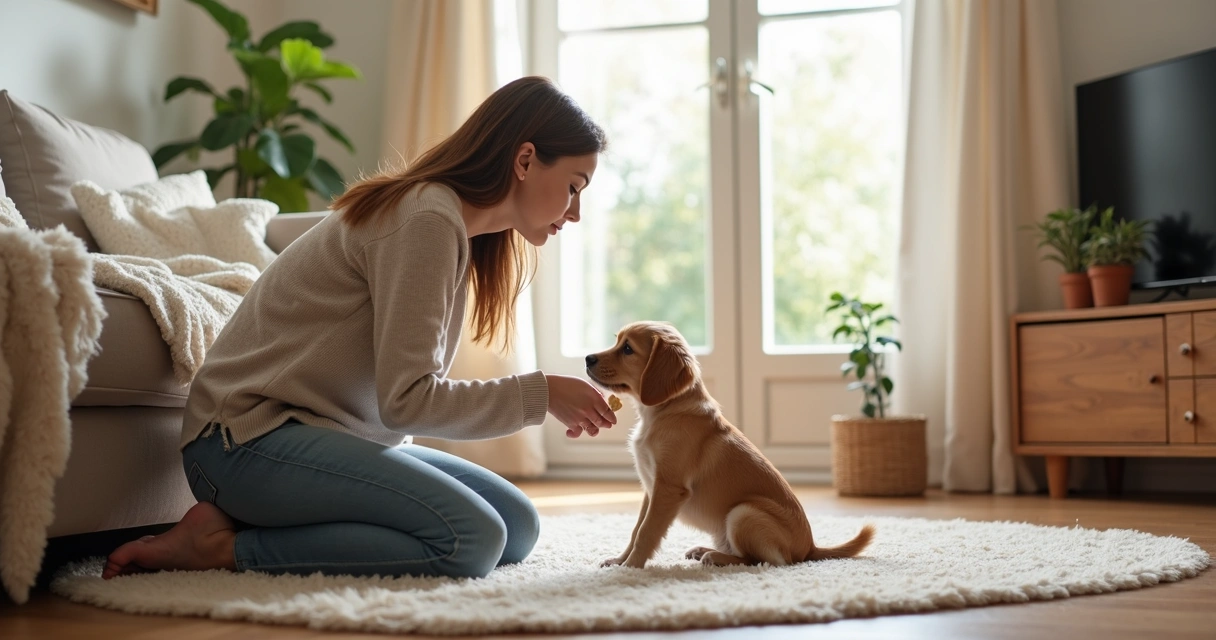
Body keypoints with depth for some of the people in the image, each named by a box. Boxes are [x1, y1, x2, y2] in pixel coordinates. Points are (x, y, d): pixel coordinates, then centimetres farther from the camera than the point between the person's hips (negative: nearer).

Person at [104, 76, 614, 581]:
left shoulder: (458, 232, 14)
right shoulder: (427, 219, -17)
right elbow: (406, 399, -21)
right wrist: (542, 394, -13)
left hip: (327, 435, 10)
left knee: (517, 527, 1)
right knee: (472, 540, -25)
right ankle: (223, 545, -13)